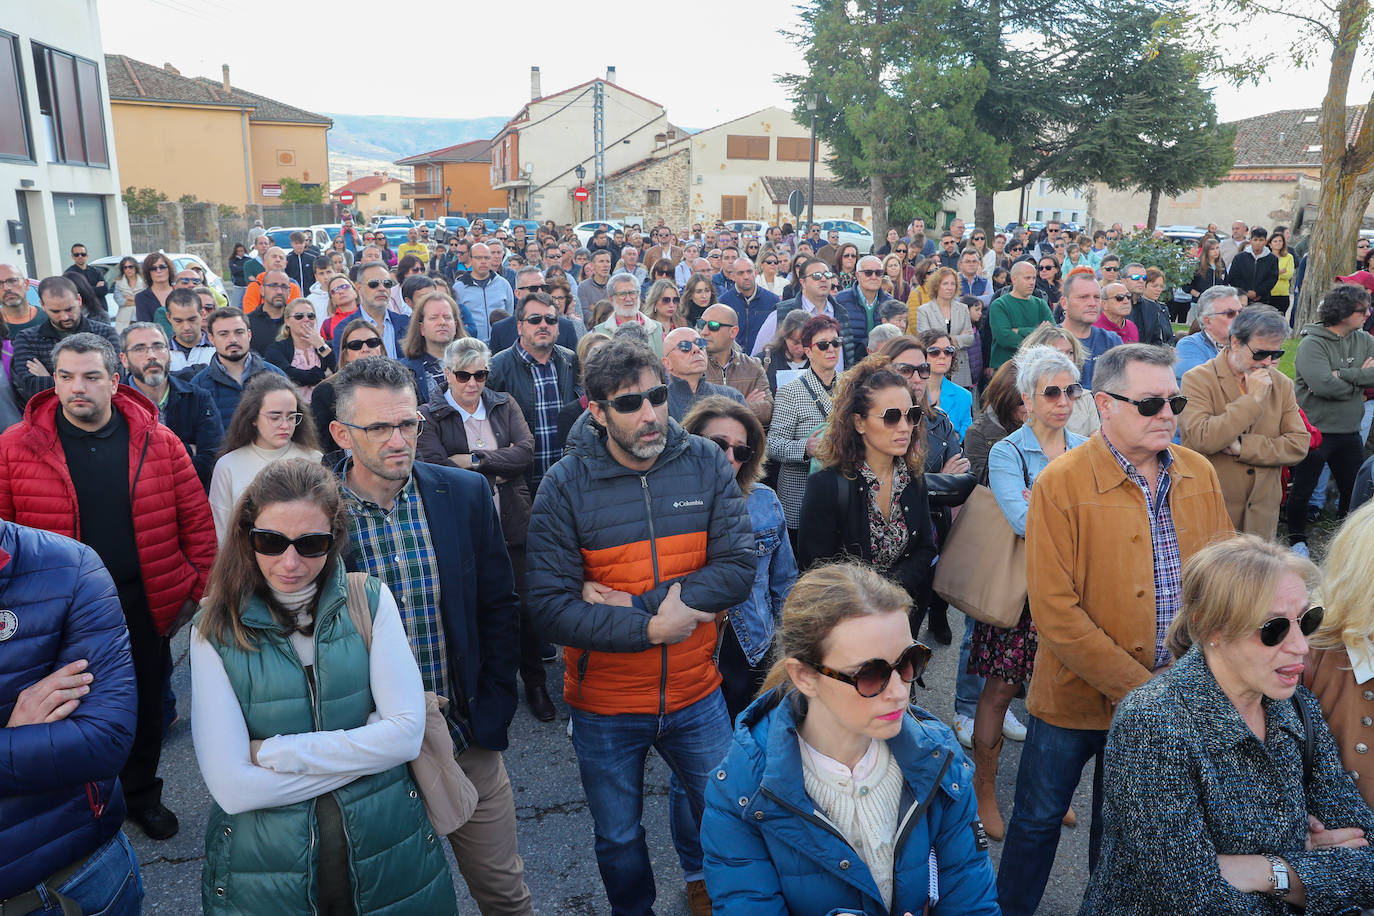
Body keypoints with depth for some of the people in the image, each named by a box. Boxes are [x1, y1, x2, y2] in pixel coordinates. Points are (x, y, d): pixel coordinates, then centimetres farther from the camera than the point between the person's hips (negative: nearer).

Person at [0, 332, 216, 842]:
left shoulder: (158, 442, -4)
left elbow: (197, 520, -1)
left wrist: (200, 589, -2)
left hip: (144, 606, 1)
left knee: (146, 704, 17)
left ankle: (141, 794, 39)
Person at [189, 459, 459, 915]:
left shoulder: (370, 602, -6)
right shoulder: (215, 632, -9)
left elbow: (406, 734, -14)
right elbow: (231, 788, -16)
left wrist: (272, 752, -16)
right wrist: (362, 752, -16)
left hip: (386, 855, 2)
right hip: (264, 864, -1)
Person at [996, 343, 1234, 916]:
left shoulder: (1200, 475, -1)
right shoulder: (1060, 484, -17)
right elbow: (1056, 614, -20)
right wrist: (1137, 688, -21)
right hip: (1079, 697, -4)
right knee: (1039, 817, 13)